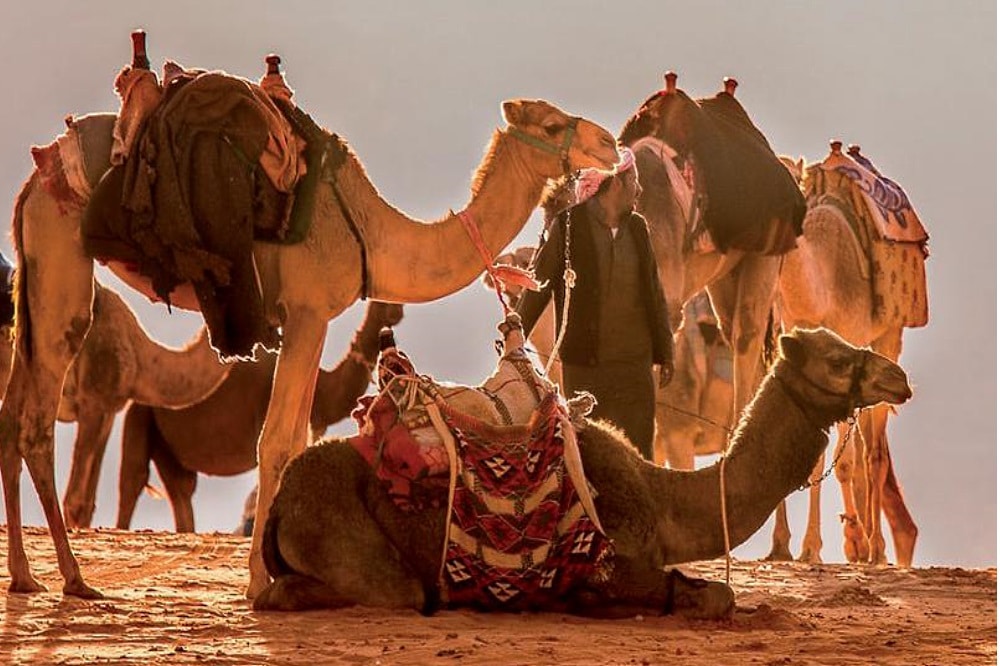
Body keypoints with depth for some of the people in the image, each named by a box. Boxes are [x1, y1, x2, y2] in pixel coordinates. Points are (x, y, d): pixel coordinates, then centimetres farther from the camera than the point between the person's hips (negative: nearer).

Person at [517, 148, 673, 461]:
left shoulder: (637, 228, 11)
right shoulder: (568, 226, -4)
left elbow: (655, 294, 18)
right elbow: (538, 286, 1)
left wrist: (665, 352, 16)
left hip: (635, 364, 4)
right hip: (584, 363, -4)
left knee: (638, 454, -1)